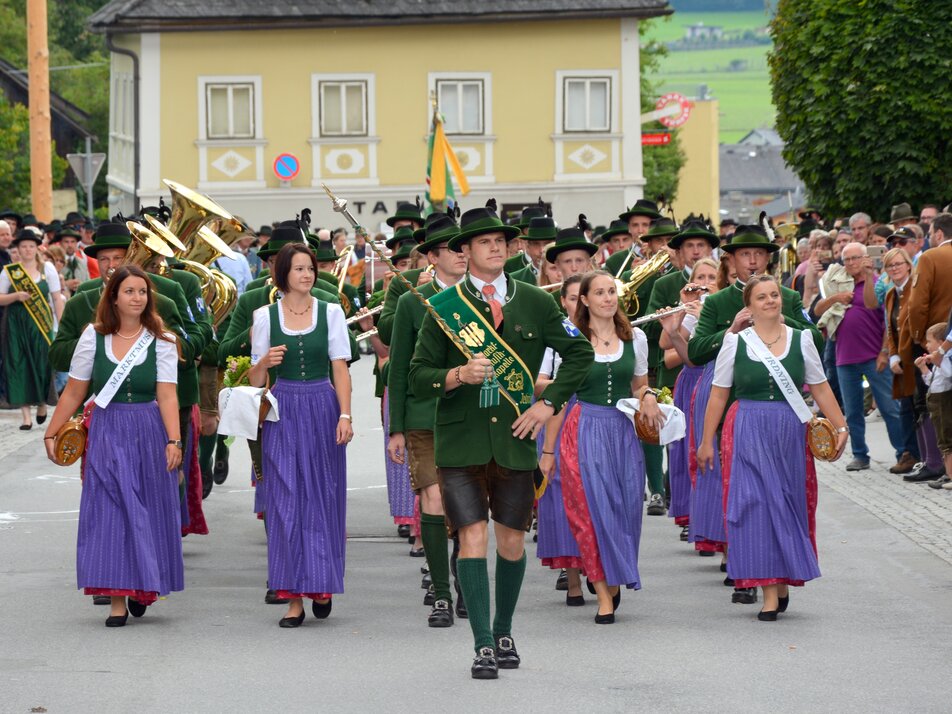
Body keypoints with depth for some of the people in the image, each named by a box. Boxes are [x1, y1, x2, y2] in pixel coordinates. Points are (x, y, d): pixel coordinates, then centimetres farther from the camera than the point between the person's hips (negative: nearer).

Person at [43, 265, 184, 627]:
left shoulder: (162, 341, 0)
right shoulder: (94, 337, 1)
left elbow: (167, 395, -7)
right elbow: (74, 393, 7)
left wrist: (173, 440, -17)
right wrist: (51, 434, 7)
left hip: (149, 433, 0)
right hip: (106, 433, 0)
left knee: (150, 512, 4)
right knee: (109, 510, -5)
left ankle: (143, 588, 22)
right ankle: (117, 600, -3)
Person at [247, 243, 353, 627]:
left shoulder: (331, 313, 5)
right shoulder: (265, 316, 4)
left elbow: (340, 369, 2)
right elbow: (255, 379, 7)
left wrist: (345, 415, -9)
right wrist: (265, 362, -16)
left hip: (323, 411, 0)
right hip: (283, 414, 0)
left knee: (323, 498, 3)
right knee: (286, 501, -4)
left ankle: (322, 585, 20)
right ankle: (293, 598, -1)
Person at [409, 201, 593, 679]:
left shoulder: (534, 303, 6)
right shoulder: (444, 307, 1)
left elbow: (579, 353, 14)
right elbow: (419, 376, 2)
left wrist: (548, 403, 4)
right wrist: (459, 376, -17)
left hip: (514, 439, 2)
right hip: (460, 440, -2)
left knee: (512, 541, 8)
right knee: (472, 539, -10)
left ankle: (503, 633, 28)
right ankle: (482, 645, -6)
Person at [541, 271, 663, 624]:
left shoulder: (635, 338, 8)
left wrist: (649, 397, -5)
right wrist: (547, 450, 3)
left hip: (624, 430, 3)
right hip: (585, 431, -3)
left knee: (626, 508, 0)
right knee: (593, 510, -7)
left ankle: (612, 579, 24)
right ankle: (604, 596, -3)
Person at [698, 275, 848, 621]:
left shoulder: (800, 339, 6)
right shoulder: (735, 342, 1)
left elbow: (820, 388, 8)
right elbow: (718, 395, 5)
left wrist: (840, 427, 0)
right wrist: (707, 442, 4)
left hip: (791, 432, 2)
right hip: (749, 433, -2)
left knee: (790, 502, 4)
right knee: (757, 503, -7)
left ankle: (784, 582, 19)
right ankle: (770, 591, -5)